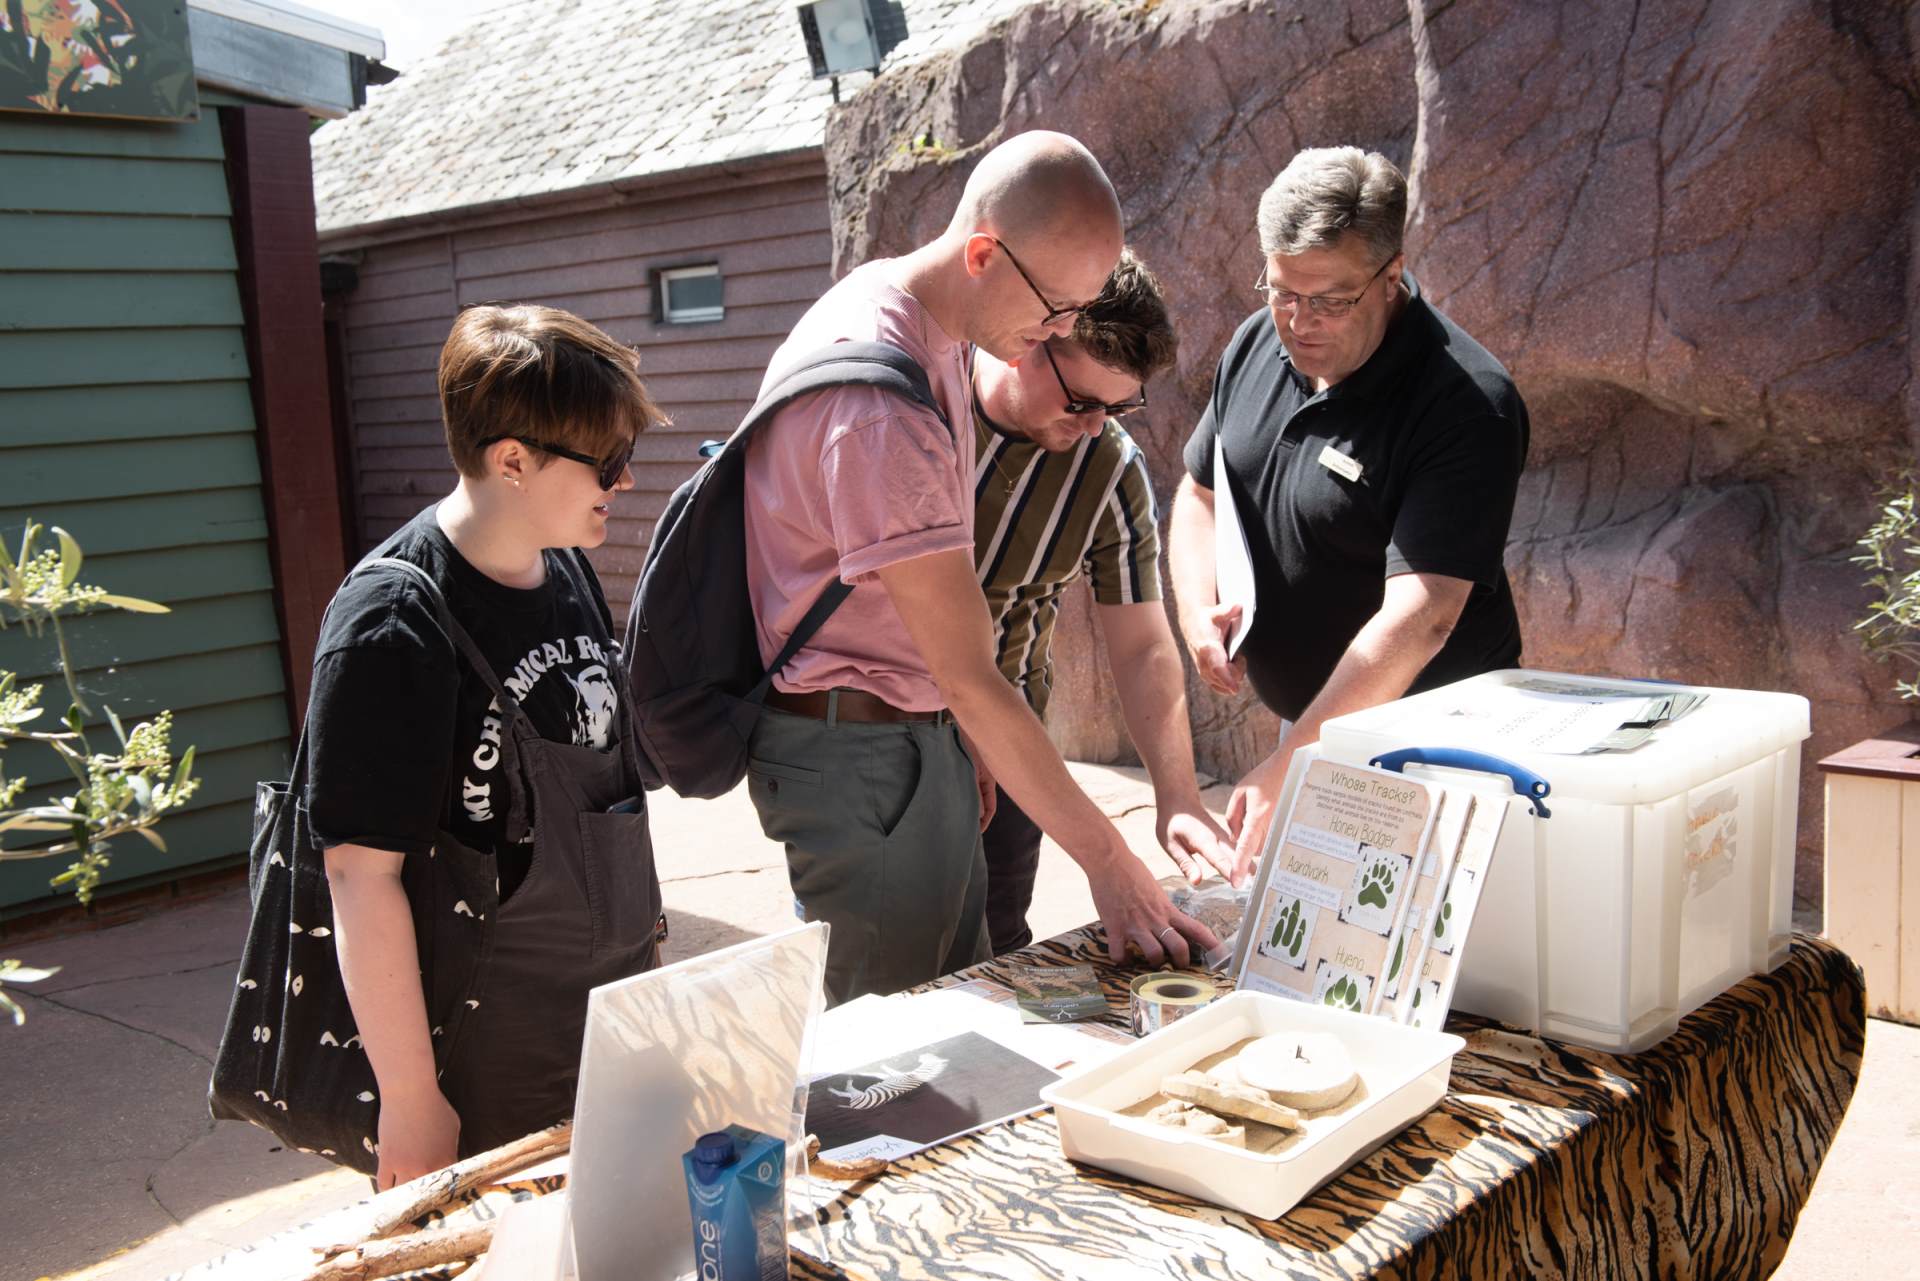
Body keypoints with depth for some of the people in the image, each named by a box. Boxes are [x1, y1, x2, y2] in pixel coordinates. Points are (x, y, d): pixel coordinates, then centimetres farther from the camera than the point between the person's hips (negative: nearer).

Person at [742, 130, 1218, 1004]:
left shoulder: (911, 314, 5)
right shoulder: (878, 409, -27)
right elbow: (972, 678, -26)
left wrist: (960, 729, 13)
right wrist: (1109, 862, -21)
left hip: (917, 732, 10)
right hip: (855, 757, -9)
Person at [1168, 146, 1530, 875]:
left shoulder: (1467, 407, -23)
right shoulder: (1257, 343, 0)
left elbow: (1418, 617, -29)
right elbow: (1200, 492, 14)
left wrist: (1286, 771, -33)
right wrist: (1198, 607, -6)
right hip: (1308, 722, 7)